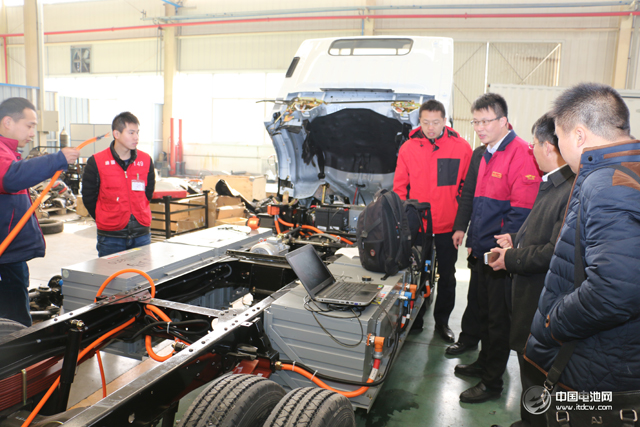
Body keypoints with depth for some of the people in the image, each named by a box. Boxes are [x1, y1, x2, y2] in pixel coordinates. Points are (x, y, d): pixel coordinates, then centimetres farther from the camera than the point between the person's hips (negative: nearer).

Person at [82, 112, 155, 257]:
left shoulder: (146, 160, 3)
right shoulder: (96, 162, -5)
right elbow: (88, 198, 3)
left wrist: (138, 216, 10)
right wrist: (106, 220, 6)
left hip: (142, 235, 3)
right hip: (111, 236, -2)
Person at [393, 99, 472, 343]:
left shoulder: (461, 148, -5)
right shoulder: (408, 149, -2)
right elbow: (400, 188, 3)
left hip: (447, 227, 0)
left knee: (447, 276, 12)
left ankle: (442, 321, 30)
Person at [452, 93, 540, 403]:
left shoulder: (521, 154, -16)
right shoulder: (487, 155, 13)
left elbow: (522, 210, -21)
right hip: (483, 251, 9)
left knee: (497, 319, 4)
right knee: (483, 311, 20)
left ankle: (492, 383, 18)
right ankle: (484, 363, 38)